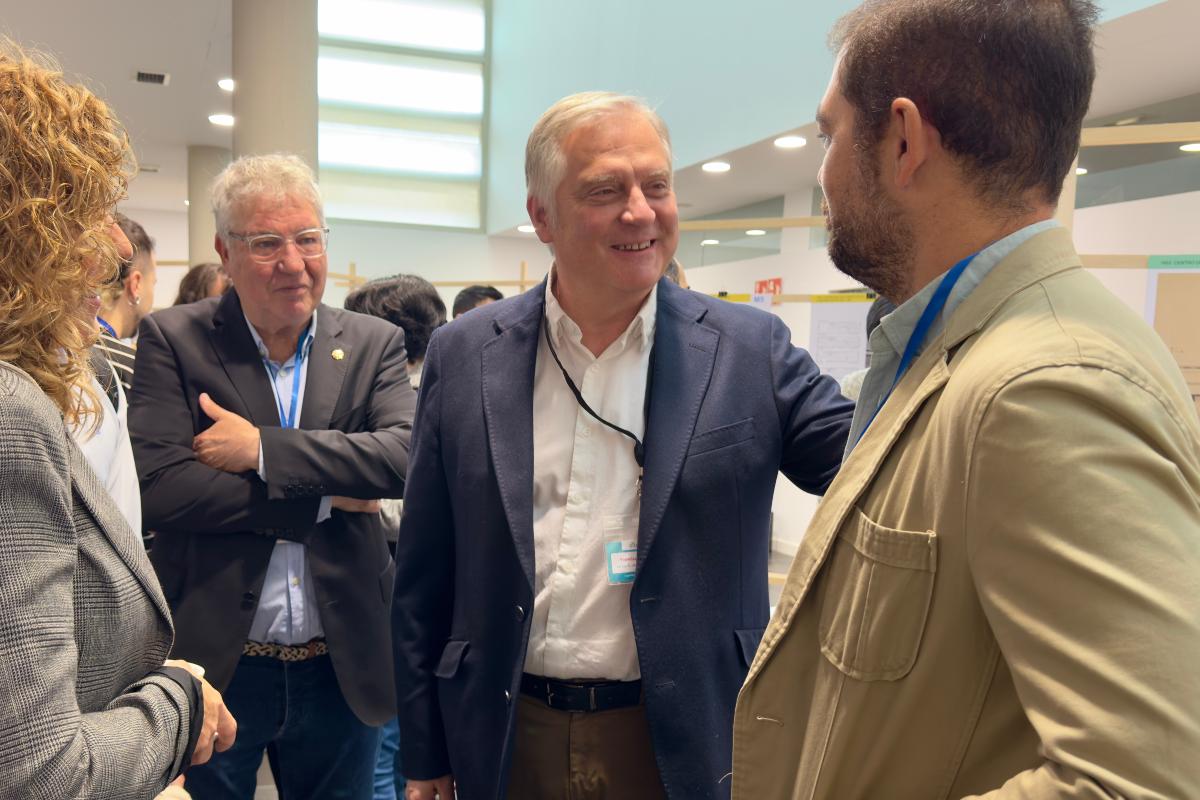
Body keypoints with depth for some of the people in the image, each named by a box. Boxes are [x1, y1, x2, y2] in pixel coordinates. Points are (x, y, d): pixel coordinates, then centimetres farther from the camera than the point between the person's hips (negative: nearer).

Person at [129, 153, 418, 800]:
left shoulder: (374, 344, 1)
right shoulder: (173, 339, -3)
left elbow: (408, 456, -15)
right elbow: (158, 484, -15)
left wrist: (263, 448, -19)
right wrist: (326, 498, -15)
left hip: (340, 668, 2)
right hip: (213, 664, -1)